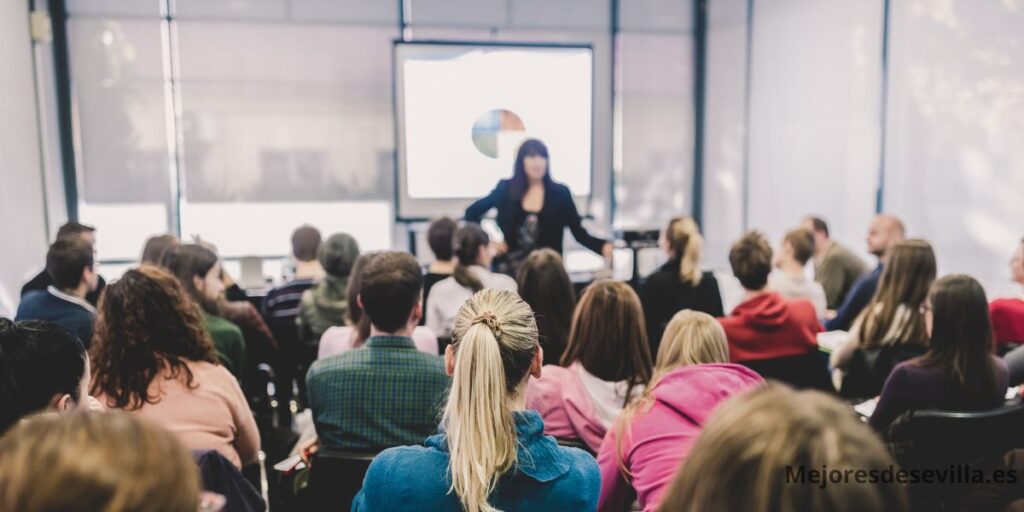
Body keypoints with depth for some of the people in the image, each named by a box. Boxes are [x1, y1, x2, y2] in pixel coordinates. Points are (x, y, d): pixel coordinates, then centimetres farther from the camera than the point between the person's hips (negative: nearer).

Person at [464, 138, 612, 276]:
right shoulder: (505, 188, 1)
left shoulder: (560, 192, 0)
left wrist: (603, 246, -19)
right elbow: (472, 212, 11)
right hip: (510, 270, 1)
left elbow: (579, 232, -2)